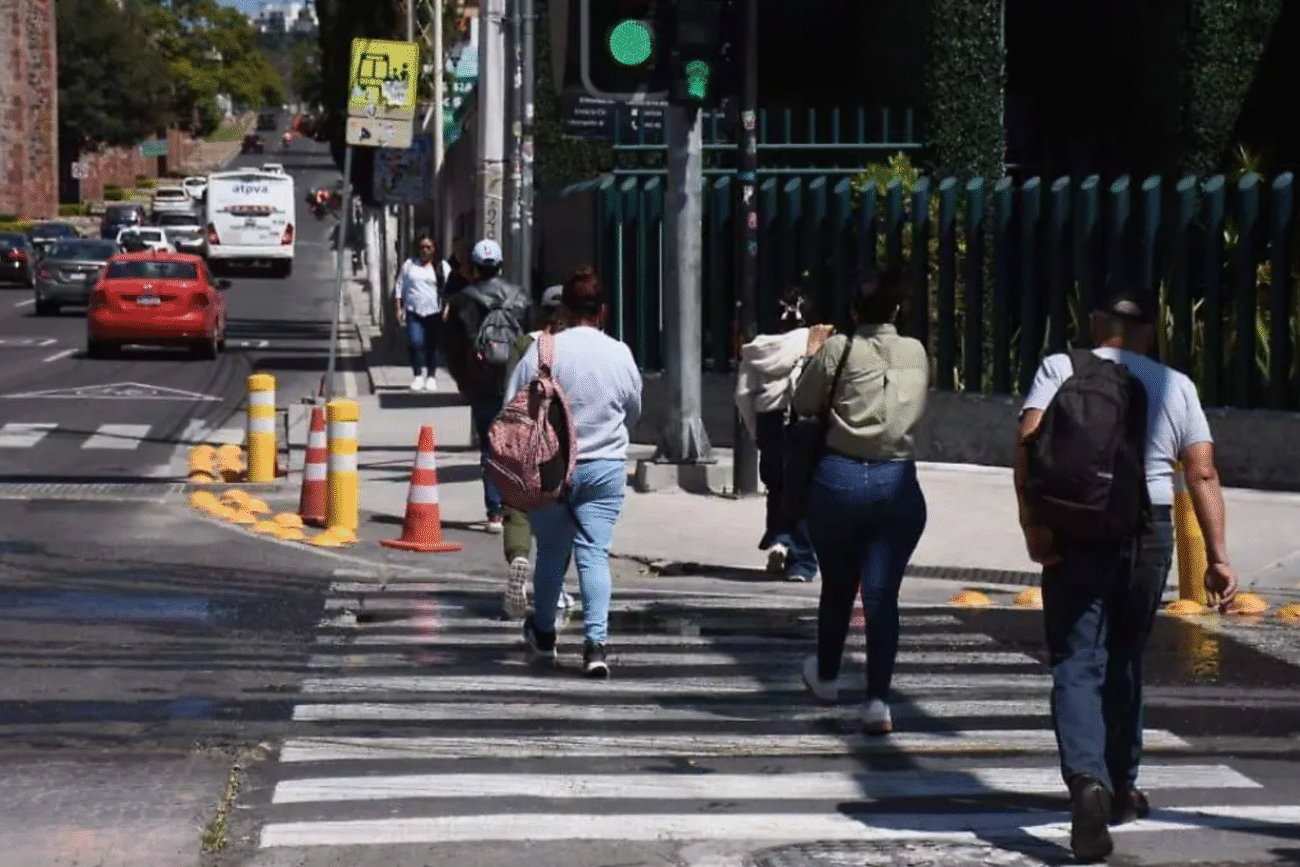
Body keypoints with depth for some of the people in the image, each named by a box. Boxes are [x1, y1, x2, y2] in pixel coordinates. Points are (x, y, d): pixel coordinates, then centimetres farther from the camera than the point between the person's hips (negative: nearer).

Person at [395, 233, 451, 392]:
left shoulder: (442, 267, 7)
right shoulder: (409, 265, 11)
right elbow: (400, 286, 13)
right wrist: (399, 308, 6)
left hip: (434, 312, 0)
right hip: (414, 312, 0)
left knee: (432, 345, 4)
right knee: (415, 343, -13)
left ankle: (431, 377, 17)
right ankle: (418, 376, -3)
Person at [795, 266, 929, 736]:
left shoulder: (839, 349, -6)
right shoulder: (916, 353, 3)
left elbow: (803, 404, 4)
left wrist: (815, 359, 18)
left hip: (840, 477, -1)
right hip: (898, 482, 1)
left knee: (837, 586, 18)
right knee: (882, 594, -1)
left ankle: (826, 677, 39)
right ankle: (878, 701, -11)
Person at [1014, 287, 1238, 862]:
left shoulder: (1059, 370, 4)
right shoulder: (1175, 386, 9)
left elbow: (1028, 443, -12)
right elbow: (1203, 475, 2)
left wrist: (1032, 522, -14)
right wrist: (1218, 557, 1)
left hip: (1075, 533, -2)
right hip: (1149, 534, 2)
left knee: (1077, 665, -5)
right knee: (1124, 663, 19)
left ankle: (1087, 780, -28)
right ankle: (1121, 789, 29)